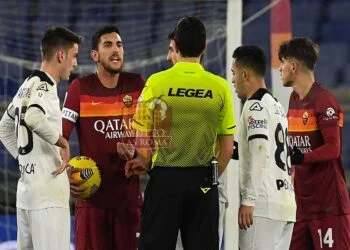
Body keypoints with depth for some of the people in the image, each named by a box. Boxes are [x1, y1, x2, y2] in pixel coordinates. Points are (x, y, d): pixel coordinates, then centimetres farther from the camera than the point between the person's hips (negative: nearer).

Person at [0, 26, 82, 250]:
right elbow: (34, 117, -33)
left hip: (26, 189, 10)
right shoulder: (43, 85, -12)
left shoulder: (28, 85, 17)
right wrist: (63, 143, -20)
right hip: (47, 194, -10)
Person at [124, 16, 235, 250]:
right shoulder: (220, 86, 0)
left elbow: (142, 137, -1)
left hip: (165, 178, -1)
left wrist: (145, 161, 18)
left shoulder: (157, 82, -5)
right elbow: (227, 148, 4)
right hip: (203, 180, 1)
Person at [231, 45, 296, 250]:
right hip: (286, 202, 8)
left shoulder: (256, 105, -6)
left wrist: (248, 200, -17)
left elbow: (259, 155, -15)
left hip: (264, 205, -8)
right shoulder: (277, 106, 19)